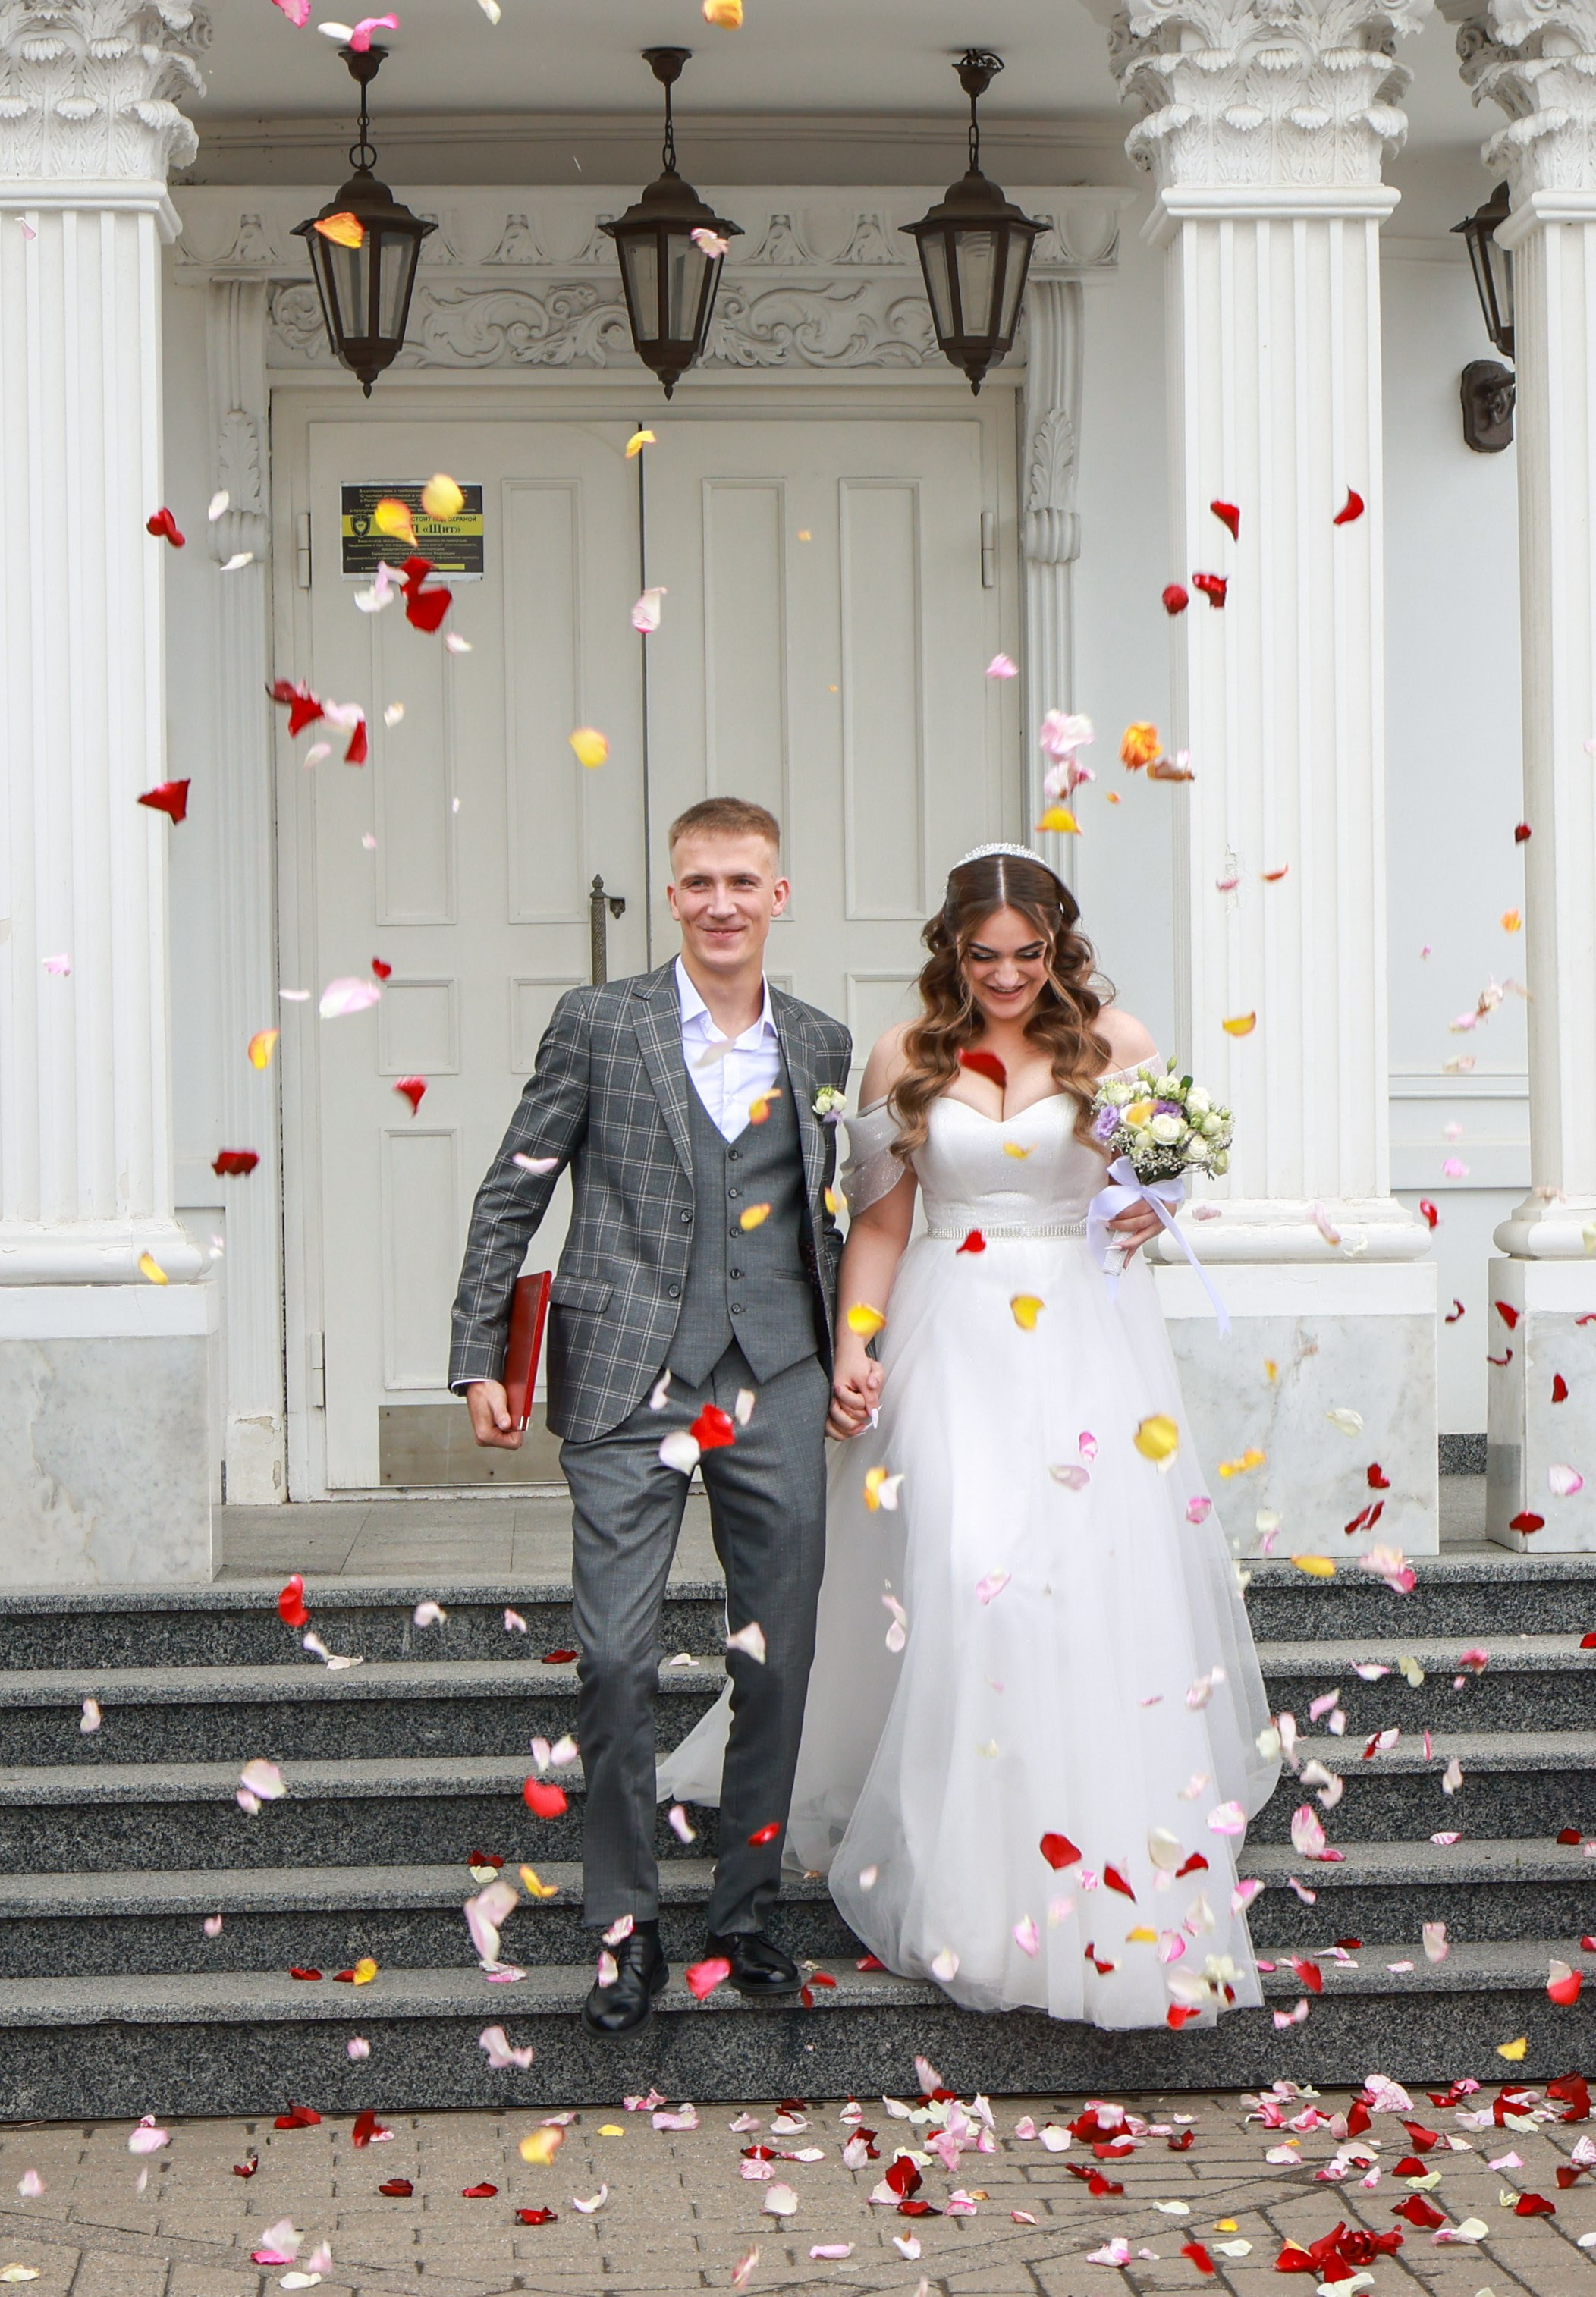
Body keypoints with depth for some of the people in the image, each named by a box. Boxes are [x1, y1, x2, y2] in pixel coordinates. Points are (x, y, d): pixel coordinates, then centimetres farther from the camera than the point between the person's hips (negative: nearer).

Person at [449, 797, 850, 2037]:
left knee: (779, 1658, 6)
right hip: (629, 1384, -3)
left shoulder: (822, 1045, 11)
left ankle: (748, 1907, 22)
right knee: (617, 1659, -5)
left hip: (778, 1387, 3)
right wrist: (480, 1359, 0)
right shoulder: (598, 1024, 2)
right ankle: (628, 1928, 8)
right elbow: (511, 1196, 4)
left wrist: (850, 1354, 13)